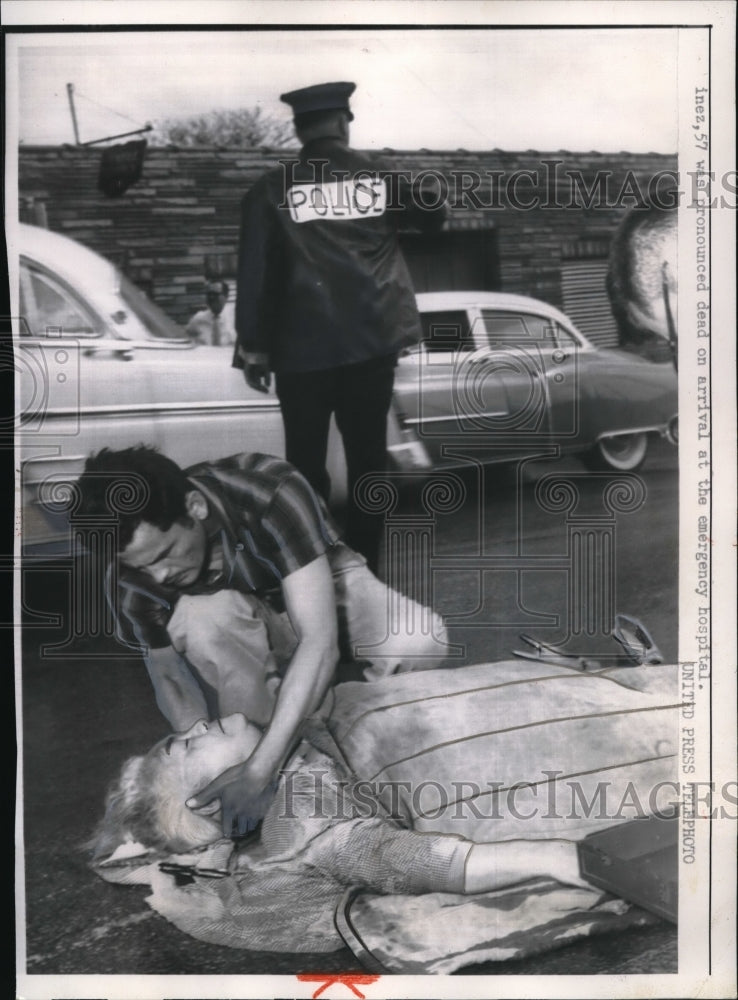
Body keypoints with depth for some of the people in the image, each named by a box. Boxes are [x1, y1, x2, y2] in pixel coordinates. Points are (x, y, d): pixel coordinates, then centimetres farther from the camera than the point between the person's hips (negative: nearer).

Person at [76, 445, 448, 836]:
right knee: (201, 615, -36)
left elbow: (320, 640, -40)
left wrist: (258, 770, -44)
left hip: (323, 590, -1)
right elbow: (169, 676, -12)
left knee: (420, 641, -31)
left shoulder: (271, 496, -37)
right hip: (240, 625, 1)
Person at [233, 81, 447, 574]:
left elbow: (255, 273, -4)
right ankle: (363, 566, 12)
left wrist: (254, 346, 1)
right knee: (367, 458, 8)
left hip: (304, 347, -2)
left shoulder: (273, 189, -1)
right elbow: (435, 215, 22)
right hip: (373, 342, 2)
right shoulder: (379, 176, 5)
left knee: (306, 463, 6)